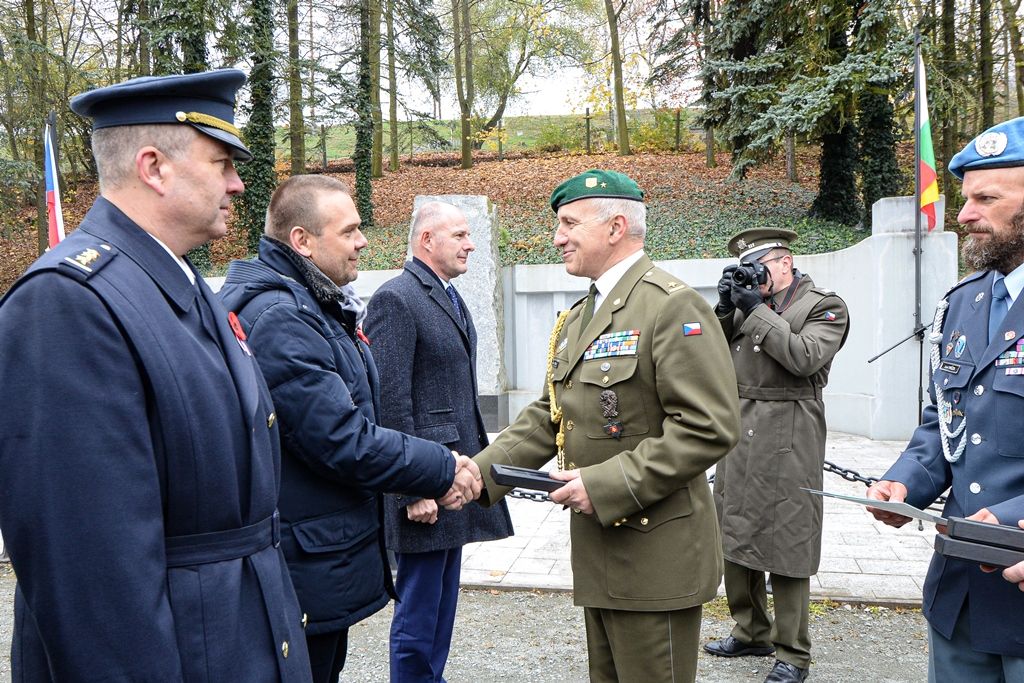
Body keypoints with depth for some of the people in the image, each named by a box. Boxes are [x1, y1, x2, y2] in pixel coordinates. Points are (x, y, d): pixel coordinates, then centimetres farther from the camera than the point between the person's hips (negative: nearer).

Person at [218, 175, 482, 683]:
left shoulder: (318, 306, 11)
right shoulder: (278, 317, -22)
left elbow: (354, 423, 13)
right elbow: (345, 442, -25)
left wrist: (434, 469, 0)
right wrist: (443, 469, -13)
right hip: (305, 572, -10)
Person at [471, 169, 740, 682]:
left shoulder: (673, 307, -16)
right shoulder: (578, 318, 14)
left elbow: (710, 428, -22)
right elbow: (548, 416, 12)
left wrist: (607, 484, -23)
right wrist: (481, 472, -2)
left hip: (655, 557, -8)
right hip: (598, 552, 9)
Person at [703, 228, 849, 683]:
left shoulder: (824, 306, -1)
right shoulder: (748, 303, 15)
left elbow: (805, 357, -18)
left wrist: (757, 311, -13)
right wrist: (726, 308, -2)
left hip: (788, 442, -6)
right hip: (738, 435, 7)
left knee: (786, 545, -1)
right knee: (732, 537, 12)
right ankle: (752, 633, 29)